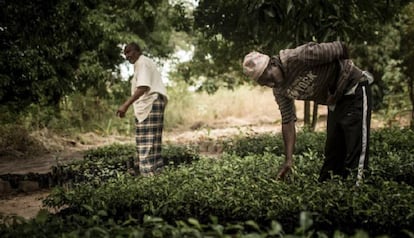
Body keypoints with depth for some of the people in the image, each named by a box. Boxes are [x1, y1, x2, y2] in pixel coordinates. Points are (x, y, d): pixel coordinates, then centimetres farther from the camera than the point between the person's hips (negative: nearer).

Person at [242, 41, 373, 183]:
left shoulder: (298, 57, -30)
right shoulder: (279, 90, -5)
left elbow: (341, 48, -24)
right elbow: (288, 121, -1)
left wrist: (336, 92, -20)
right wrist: (288, 160, -7)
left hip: (355, 89, -7)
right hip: (335, 102, 8)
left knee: (355, 149, -11)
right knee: (331, 152, 11)